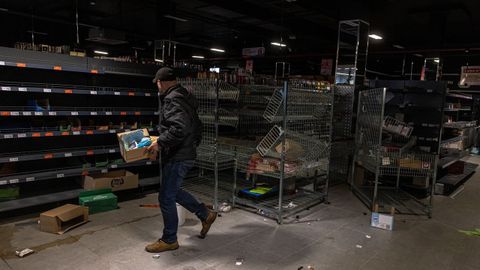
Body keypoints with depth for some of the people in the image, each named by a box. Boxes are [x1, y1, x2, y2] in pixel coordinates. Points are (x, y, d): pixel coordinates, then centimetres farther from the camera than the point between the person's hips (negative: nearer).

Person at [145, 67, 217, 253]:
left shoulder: (172, 99, -16)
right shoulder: (185, 97, 15)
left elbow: (179, 128, -31)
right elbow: (197, 126, 21)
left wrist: (159, 143, -24)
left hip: (177, 157, -10)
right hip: (186, 154, 10)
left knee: (166, 197, 1)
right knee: (173, 192, 22)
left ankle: (169, 240, 16)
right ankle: (205, 215, 30)